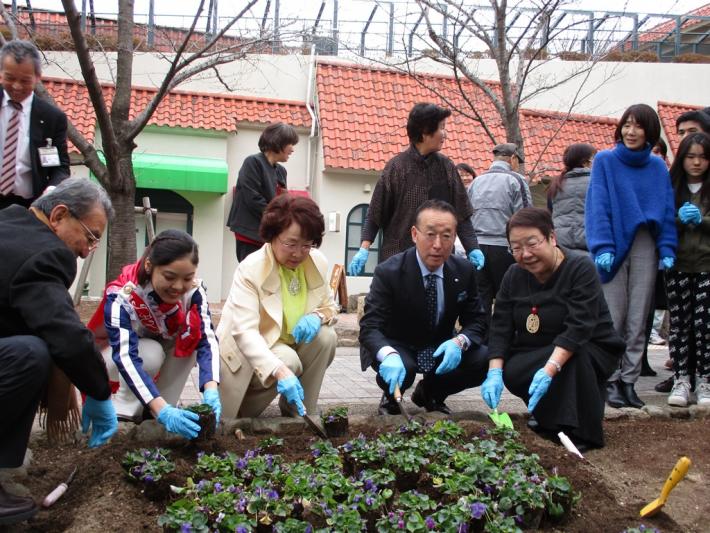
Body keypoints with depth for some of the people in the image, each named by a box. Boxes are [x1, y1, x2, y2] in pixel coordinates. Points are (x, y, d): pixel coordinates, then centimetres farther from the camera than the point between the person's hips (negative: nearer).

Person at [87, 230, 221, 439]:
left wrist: (211, 391, -50)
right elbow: (126, 357, -44)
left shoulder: (194, 290, -25)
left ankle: (150, 413, -15)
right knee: (150, 352, -35)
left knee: (191, 336, -26)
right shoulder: (122, 296, -35)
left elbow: (206, 339, -32)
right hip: (110, 355, -4)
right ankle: (120, 417, -16)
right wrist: (162, 411, -55)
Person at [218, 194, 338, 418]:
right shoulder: (250, 269, -25)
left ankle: (299, 416, -5)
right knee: (288, 361, -32)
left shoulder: (318, 262, -9)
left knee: (326, 337, -20)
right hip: (247, 352, -5)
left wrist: (317, 315, -20)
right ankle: (243, 414, -4)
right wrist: (279, 371, -51)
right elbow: (244, 331, -35)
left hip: (291, 345, 6)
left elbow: (330, 306, 7)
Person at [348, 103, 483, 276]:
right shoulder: (396, 167, -4)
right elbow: (375, 214, -1)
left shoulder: (446, 167, 5)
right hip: (398, 257, -2)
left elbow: (460, 214, 7)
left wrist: (473, 249, -3)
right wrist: (364, 249, -10)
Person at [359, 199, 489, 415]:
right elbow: (370, 326, -28)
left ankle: (430, 393, 9)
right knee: (401, 367, -37)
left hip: (441, 349, 4)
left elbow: (476, 321, -4)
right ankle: (391, 398, 2)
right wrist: (389, 355, -51)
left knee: (485, 360, -19)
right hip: (398, 348, -4)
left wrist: (459, 342, -29)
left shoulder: (464, 271, -10)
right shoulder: (388, 272, -22)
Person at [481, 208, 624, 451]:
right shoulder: (514, 275, -2)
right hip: (534, 356, 4)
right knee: (511, 374, -24)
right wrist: (495, 371, -24)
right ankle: (546, 414, 4)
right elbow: (501, 328, -8)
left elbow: (578, 328, -31)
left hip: (590, 351, -4)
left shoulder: (581, 269, -19)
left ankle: (581, 431, -21)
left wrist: (549, 370, -44)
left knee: (573, 360, -35)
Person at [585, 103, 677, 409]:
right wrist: (602, 246, -16)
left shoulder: (658, 168, 10)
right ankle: (611, 381, 7)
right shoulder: (605, 161, 1)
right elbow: (597, 206, -6)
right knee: (613, 320, -2)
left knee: (638, 321, 5)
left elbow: (667, 210, 8)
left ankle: (628, 381, 14)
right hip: (614, 247, -3)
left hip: (645, 248, 3)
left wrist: (667, 249, -3)